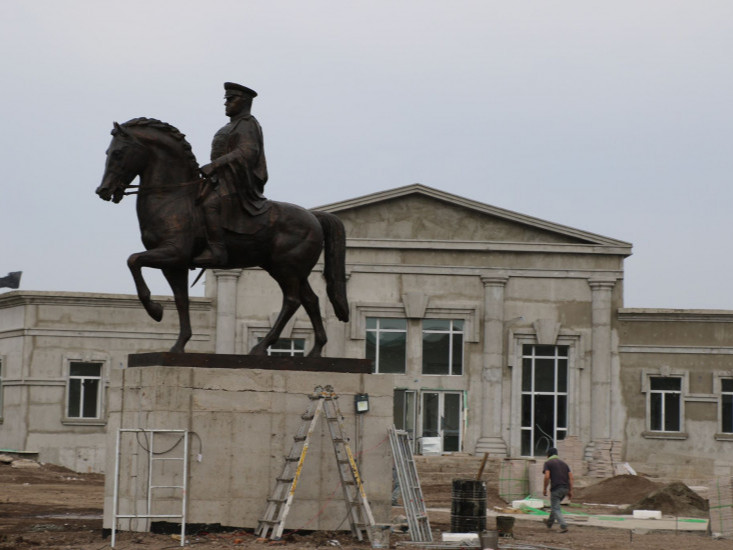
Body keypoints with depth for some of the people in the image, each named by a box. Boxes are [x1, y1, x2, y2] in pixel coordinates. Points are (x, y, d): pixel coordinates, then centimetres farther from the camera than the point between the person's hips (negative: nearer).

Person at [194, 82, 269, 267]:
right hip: (224, 181, 11)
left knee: (209, 205, -31)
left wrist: (214, 165, -29)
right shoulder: (235, 125, 24)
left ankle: (216, 251, -38)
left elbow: (246, 152, -24)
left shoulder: (247, 125, -9)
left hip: (237, 185, -11)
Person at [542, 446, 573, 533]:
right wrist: (570, 491, 11)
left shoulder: (548, 463, 1)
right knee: (555, 505, 26)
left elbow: (547, 477, -13)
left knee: (556, 509, -1)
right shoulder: (564, 464, 18)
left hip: (556, 488, -7)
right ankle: (549, 522, 41)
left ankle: (563, 526, -16)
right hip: (565, 488, 7)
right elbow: (570, 477, 11)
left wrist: (544, 489, -3)